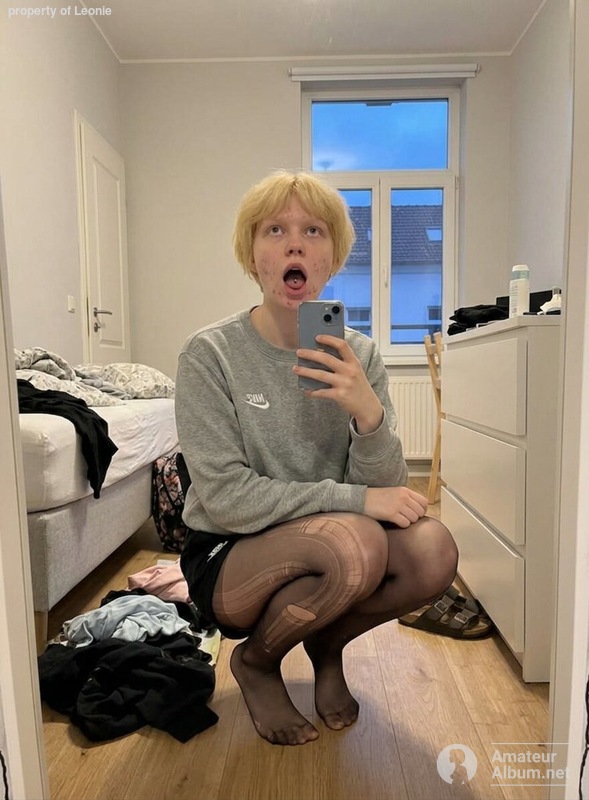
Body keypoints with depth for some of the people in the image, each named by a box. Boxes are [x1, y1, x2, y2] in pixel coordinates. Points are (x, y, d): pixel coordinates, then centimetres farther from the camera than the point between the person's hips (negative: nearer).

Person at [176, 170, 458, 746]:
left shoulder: (361, 356, -4)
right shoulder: (210, 354, -15)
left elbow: (385, 490, -7)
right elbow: (224, 498, -19)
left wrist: (369, 414, -27)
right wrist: (355, 499, -23)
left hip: (325, 549, 4)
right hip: (227, 558, -3)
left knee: (432, 549, -22)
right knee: (353, 543, -31)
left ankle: (327, 643, 10)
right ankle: (255, 660, 3)